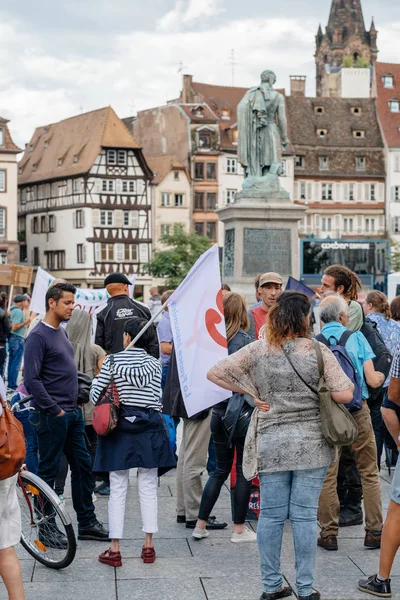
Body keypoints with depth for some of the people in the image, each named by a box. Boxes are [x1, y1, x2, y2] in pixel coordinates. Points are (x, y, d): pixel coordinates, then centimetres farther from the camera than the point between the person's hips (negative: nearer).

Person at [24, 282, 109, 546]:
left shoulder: (61, 332, 13)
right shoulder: (38, 336, -13)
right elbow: (32, 380, -20)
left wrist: (75, 404, 12)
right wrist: (55, 410, -18)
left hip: (72, 413, 9)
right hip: (52, 416, -9)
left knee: (83, 465, 12)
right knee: (48, 471, 1)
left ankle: (87, 523, 21)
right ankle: (47, 528, 11)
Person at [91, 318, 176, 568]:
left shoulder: (112, 360, -4)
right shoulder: (155, 364, 1)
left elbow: (95, 395, -4)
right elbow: (158, 399, -5)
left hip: (120, 427, -1)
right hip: (149, 428, 1)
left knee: (118, 490, 3)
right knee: (149, 489, 8)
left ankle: (115, 549, 5)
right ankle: (149, 546, 9)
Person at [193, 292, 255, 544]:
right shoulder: (244, 340, -13)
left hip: (219, 412, 6)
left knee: (221, 469, 17)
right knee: (244, 470, 6)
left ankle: (201, 524, 17)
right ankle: (239, 529, 11)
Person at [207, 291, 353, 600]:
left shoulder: (258, 350, -3)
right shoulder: (319, 351, -10)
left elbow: (215, 373, -4)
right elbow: (344, 395, -15)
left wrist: (251, 393, 2)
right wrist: (319, 391, 5)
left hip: (271, 444, 2)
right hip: (311, 444, -2)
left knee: (271, 514, 9)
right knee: (305, 515, 5)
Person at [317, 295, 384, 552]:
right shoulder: (356, 337, -2)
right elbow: (373, 380, -6)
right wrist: (383, 374, 15)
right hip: (358, 412, -1)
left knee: (327, 476, 7)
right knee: (369, 473, 11)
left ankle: (329, 533, 10)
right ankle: (374, 532, 13)